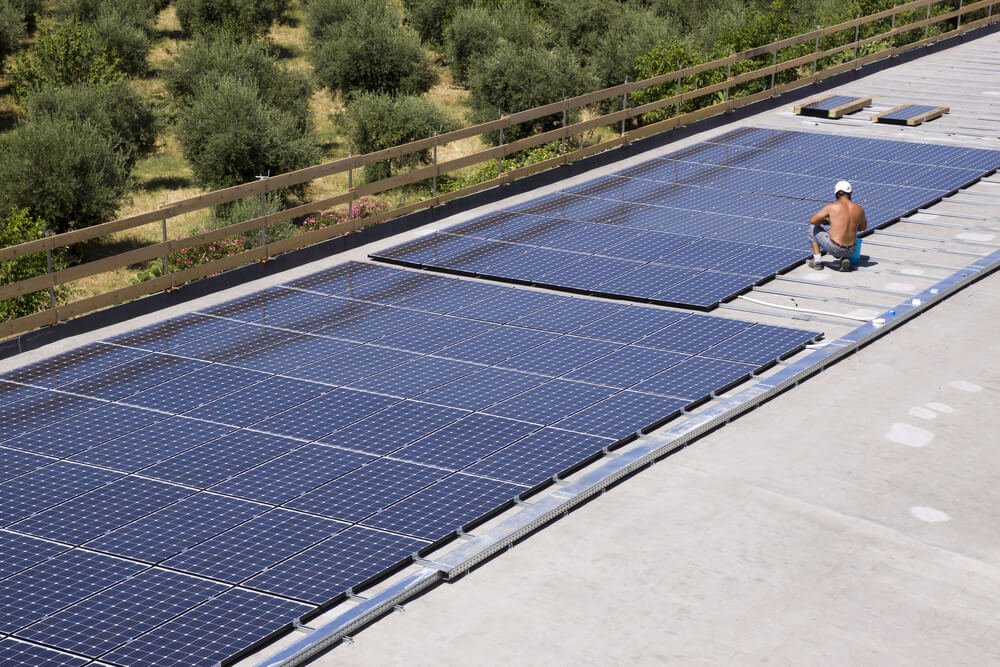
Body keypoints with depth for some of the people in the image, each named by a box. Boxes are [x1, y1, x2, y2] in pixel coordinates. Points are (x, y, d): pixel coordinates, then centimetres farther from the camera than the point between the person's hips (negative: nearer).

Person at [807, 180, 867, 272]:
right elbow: (863, 227, 19)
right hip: (850, 251, 4)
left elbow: (812, 221, -3)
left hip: (834, 248, -4)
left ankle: (816, 261, 17)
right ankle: (845, 258, 11)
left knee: (813, 227, 20)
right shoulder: (859, 209, 1)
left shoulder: (832, 207, -9)